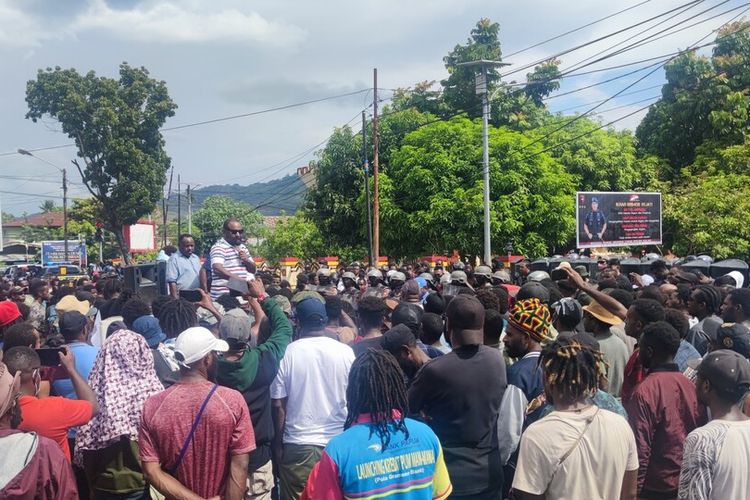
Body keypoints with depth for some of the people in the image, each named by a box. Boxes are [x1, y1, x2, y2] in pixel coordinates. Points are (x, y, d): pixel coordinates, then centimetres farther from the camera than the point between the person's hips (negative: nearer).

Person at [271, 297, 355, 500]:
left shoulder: (287, 353, -8)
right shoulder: (345, 352, -4)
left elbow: (278, 404, -4)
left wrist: (278, 444, 6)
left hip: (298, 444, -1)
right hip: (338, 441, 2)